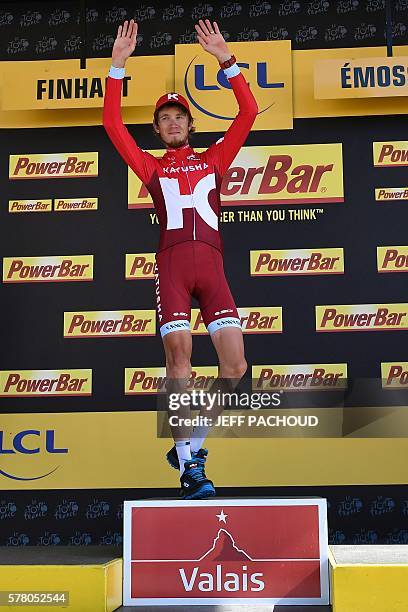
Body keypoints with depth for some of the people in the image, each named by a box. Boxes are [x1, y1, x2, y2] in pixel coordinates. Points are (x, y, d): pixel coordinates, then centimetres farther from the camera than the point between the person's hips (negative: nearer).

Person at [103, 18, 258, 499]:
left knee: (235, 365, -8)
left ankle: (188, 445, 10)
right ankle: (189, 462, -16)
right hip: (171, 263, -2)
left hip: (211, 264, 2)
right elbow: (113, 123, 13)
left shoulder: (213, 159, 24)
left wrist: (225, 58, 11)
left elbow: (248, 113, 17)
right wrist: (118, 64, 9)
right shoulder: (151, 167, 21)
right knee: (178, 350, -21)